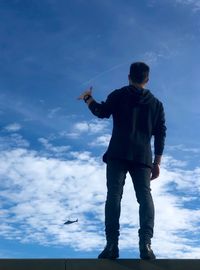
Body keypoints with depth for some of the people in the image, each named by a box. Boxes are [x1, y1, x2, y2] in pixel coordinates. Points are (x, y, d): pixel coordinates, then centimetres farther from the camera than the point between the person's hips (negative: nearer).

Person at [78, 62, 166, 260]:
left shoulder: (119, 95, 11)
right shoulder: (156, 103, 19)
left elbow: (102, 112, -3)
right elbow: (160, 134, 14)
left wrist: (87, 98, 13)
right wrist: (157, 163, 14)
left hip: (118, 154, -2)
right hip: (142, 157, 2)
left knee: (114, 195, -8)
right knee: (145, 196, -3)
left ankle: (112, 244, -18)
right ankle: (145, 242, -21)